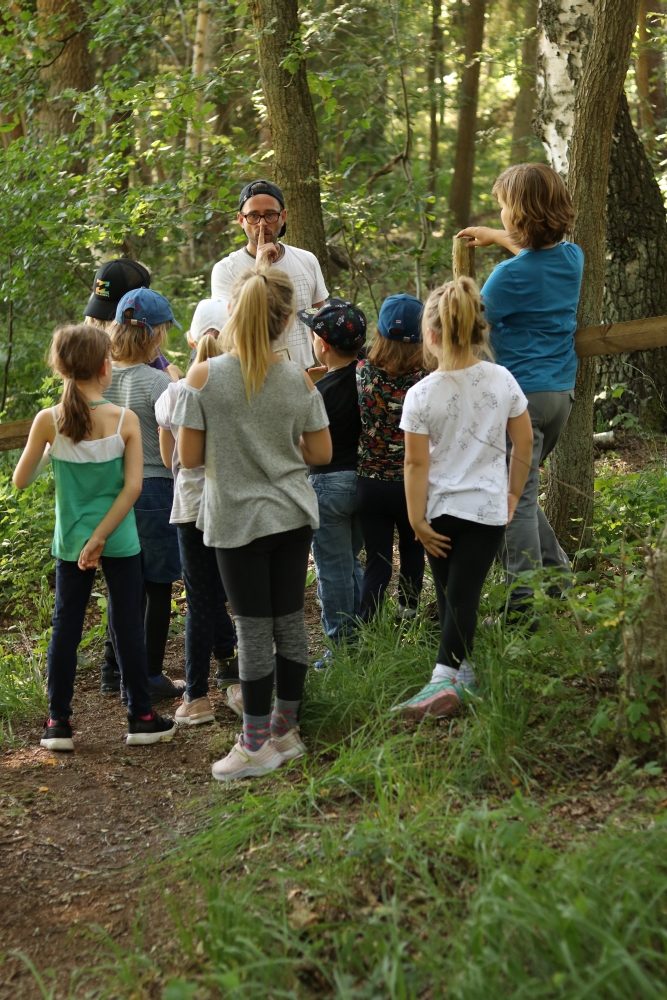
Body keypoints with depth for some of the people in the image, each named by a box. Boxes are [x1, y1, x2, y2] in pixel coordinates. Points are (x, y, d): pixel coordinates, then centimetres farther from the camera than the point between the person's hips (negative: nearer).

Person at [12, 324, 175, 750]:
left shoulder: (49, 421, -10)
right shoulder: (125, 420, -11)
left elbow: (21, 480, -1)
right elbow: (132, 486, -17)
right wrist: (101, 537, -14)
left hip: (70, 542, 1)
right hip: (121, 541, -1)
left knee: (65, 628, 10)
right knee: (128, 626, 8)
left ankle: (59, 723, 13)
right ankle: (141, 717, 17)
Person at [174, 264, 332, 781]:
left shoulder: (205, 376, -13)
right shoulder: (298, 379, -4)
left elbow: (189, 457, -10)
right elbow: (320, 453, 2)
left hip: (238, 519, -3)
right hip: (293, 515, 3)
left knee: (254, 628, 1)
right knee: (290, 619, 11)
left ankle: (257, 743, 8)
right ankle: (286, 729, 21)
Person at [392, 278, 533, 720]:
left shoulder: (421, 394, -12)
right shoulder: (502, 380, -5)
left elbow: (416, 463, -11)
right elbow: (525, 443, 3)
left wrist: (417, 520, -4)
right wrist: (514, 493, 15)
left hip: (440, 509, 0)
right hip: (488, 507, 1)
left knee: (450, 595, 16)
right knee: (464, 595, -3)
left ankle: (464, 670, 27)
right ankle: (446, 679, -16)